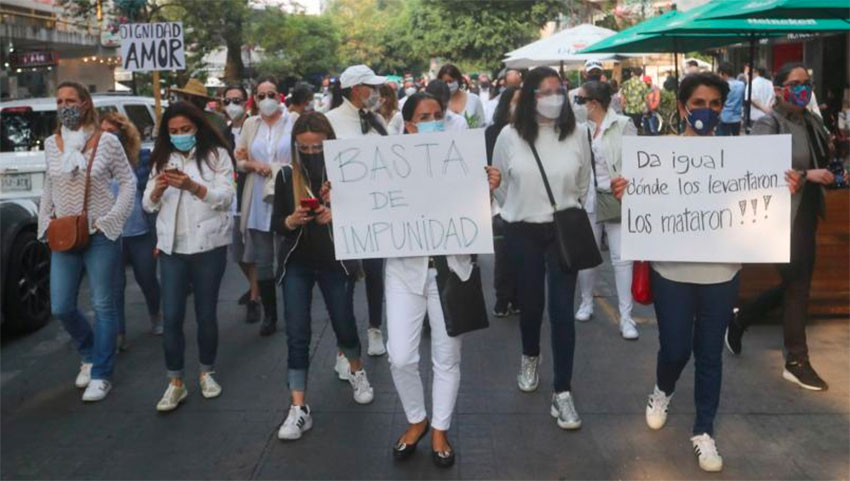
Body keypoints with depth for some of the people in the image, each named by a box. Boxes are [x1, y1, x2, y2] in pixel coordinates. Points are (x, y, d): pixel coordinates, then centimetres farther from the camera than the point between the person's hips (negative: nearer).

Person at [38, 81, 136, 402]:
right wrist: (47, 220, 3)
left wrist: (109, 220, -10)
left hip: (100, 237, -4)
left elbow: (128, 182, -2)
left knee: (103, 306, 2)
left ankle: (101, 375, 13)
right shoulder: (51, 144, 8)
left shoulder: (106, 142, -5)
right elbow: (48, 188, 17)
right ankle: (90, 354, 32)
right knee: (61, 308, 6)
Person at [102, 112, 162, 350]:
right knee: (115, 285, 2)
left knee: (147, 278, 16)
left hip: (141, 231, 0)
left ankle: (155, 316, 41)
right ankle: (119, 334, 12)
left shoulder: (142, 158, -4)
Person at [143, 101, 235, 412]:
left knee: (206, 315, 8)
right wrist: (157, 189, -14)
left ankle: (207, 373, 26)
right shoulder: (163, 159, 11)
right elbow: (149, 205, 8)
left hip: (208, 245, -3)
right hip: (172, 248, 3)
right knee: (171, 317, 0)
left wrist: (192, 186, -26)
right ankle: (176, 383, 9)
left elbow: (226, 198, -12)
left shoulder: (216, 155, -2)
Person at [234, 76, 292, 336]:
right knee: (262, 261, 6)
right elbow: (239, 159, 15)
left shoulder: (294, 122, -2)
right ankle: (269, 314, 18)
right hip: (258, 202, 4)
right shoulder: (250, 124, 12)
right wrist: (253, 165, -6)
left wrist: (274, 168, -11)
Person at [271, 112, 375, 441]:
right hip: (296, 264, 1)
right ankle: (299, 409, 3)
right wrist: (292, 220, -20)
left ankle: (356, 372, 45)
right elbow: (276, 223, 1)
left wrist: (336, 216, -24)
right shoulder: (286, 176, -2)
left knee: (344, 325, 14)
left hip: (335, 262, -1)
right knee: (297, 335, -2)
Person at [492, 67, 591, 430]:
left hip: (564, 230, 0)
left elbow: (582, 185, 9)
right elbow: (499, 185, 7)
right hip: (523, 231, 0)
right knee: (530, 302, 15)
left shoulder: (576, 135, -5)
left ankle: (562, 393, 5)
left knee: (562, 310, -4)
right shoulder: (510, 136, -7)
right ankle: (530, 357, 44)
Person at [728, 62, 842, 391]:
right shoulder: (768, 124, -12)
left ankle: (739, 319, 34)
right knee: (797, 286, -1)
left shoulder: (813, 122, 9)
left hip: (806, 214, 8)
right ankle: (796, 363, 14)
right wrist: (806, 175, -24)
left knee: (797, 284, 14)